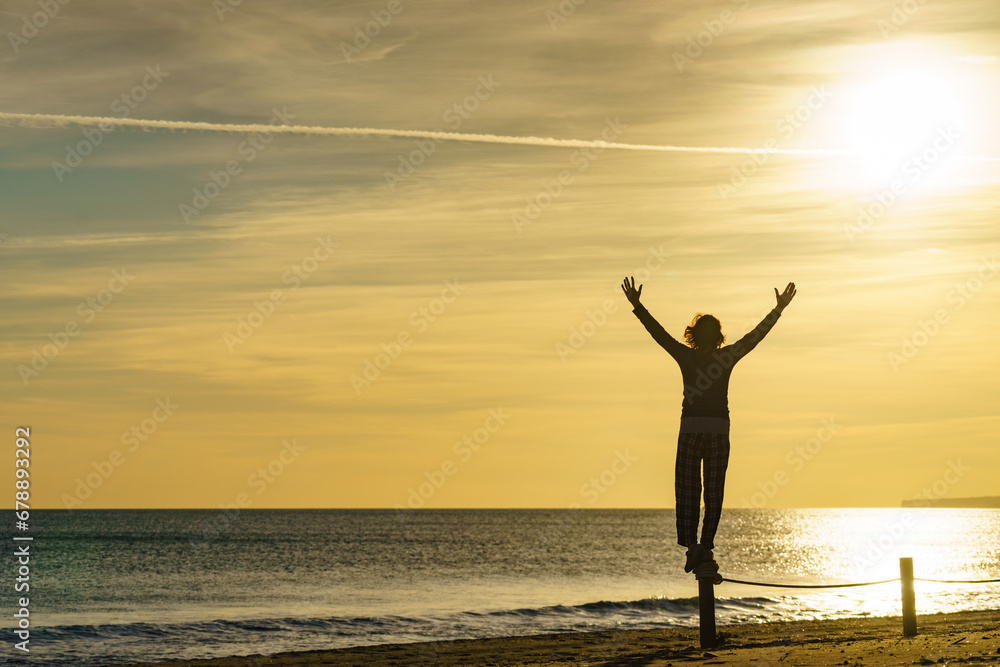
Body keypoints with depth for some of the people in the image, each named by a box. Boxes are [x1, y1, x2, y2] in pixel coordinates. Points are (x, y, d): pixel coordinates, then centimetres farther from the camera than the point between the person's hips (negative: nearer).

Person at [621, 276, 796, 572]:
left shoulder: (686, 356, -1)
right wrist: (779, 309, 8)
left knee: (687, 489, 2)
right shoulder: (726, 357, 0)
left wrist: (637, 305, 2)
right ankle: (707, 545, 3)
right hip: (720, 428, 1)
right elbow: (756, 335, 3)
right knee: (714, 491, 8)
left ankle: (691, 543, -11)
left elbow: (658, 332, -1)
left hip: (691, 428, -1)